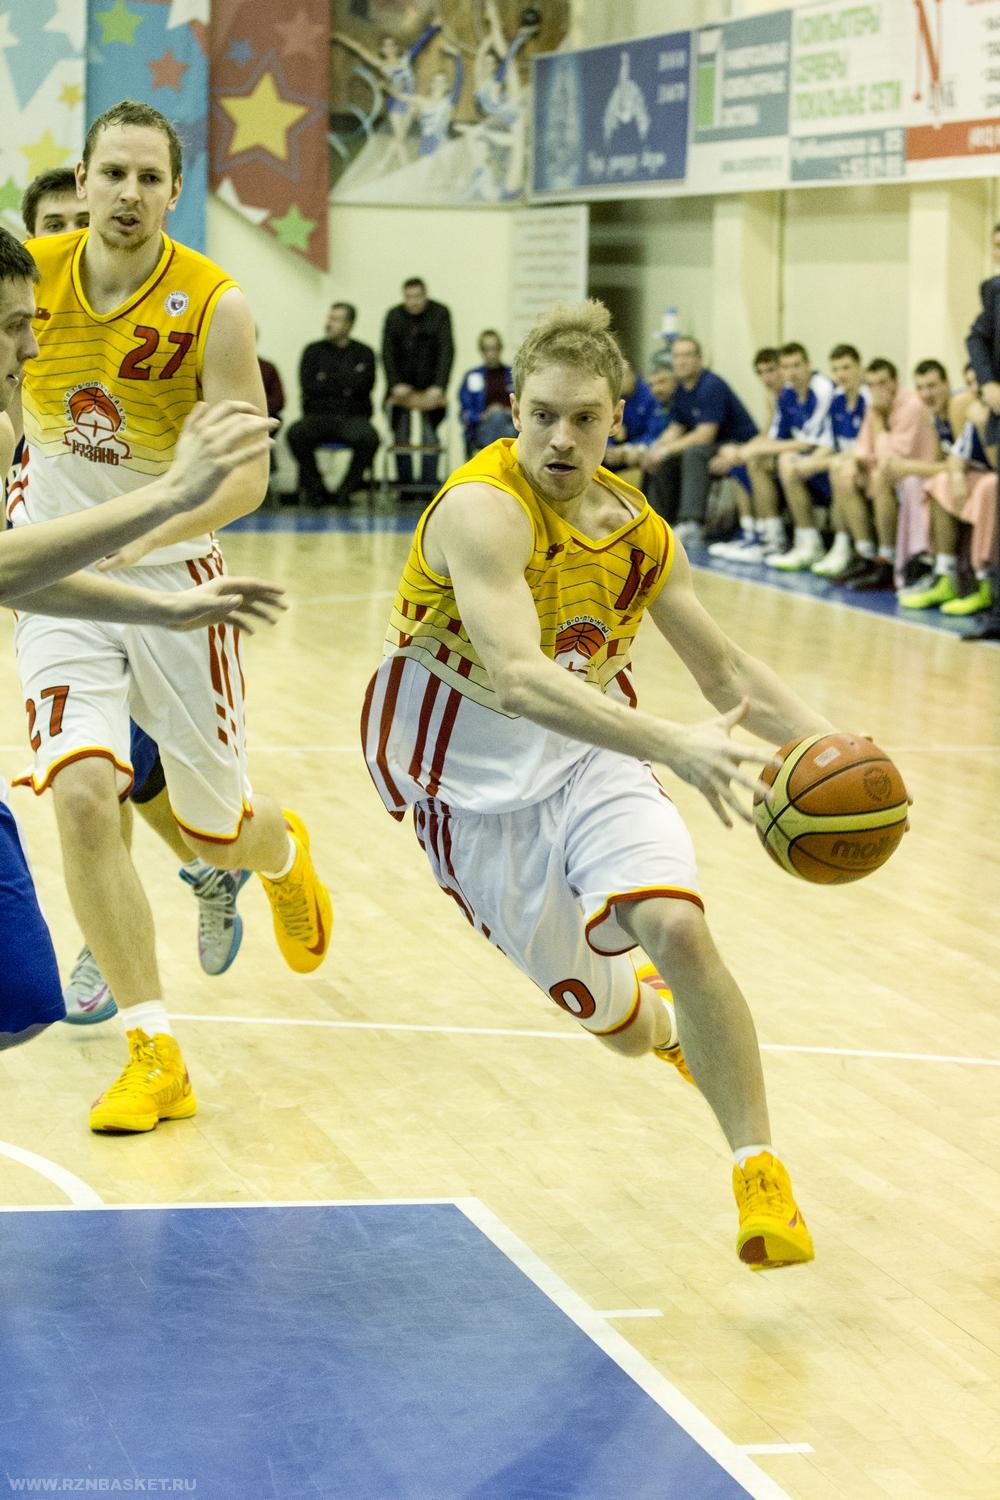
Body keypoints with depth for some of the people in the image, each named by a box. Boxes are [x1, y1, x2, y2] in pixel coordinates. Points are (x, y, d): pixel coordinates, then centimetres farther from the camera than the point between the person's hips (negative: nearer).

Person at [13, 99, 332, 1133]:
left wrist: (142, 532, -35)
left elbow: (246, 475, -19)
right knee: (81, 795, -21)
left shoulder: (214, 307, -16)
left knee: (219, 834, 11)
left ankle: (283, 854, 52)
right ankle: (155, 1056, -11)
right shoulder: (30, 275, -8)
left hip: (172, 576, -1)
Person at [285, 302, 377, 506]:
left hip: (352, 416, -1)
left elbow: (363, 383, -8)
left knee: (368, 437, -35)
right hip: (318, 415, 1)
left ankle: (348, 487, -12)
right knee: (296, 433, -32)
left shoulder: (363, 353, 11)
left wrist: (328, 378, -5)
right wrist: (346, 384, -4)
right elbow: (308, 385, -2)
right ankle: (315, 487, -12)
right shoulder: (314, 351, 13)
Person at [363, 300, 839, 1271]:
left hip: (593, 750, 4)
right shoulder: (484, 510, -25)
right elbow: (516, 680, -39)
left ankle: (761, 1178, -14)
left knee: (677, 927, -24)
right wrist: (674, 747, -49)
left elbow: (725, 669, 9)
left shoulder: (636, 528, -2)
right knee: (622, 1025, 5)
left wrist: (825, 747, -8)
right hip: (479, 781, -4)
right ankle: (668, 1023, 44)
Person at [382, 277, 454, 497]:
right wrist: (395, 384, -16)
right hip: (402, 385, 2)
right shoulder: (394, 316, -2)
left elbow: (446, 351, -12)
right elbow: (387, 352, -4)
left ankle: (429, 485, -5)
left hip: (430, 385, -2)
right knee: (400, 437, -2)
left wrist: (438, 386, -21)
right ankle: (404, 487, 2)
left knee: (430, 435, -7)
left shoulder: (440, 314, -7)